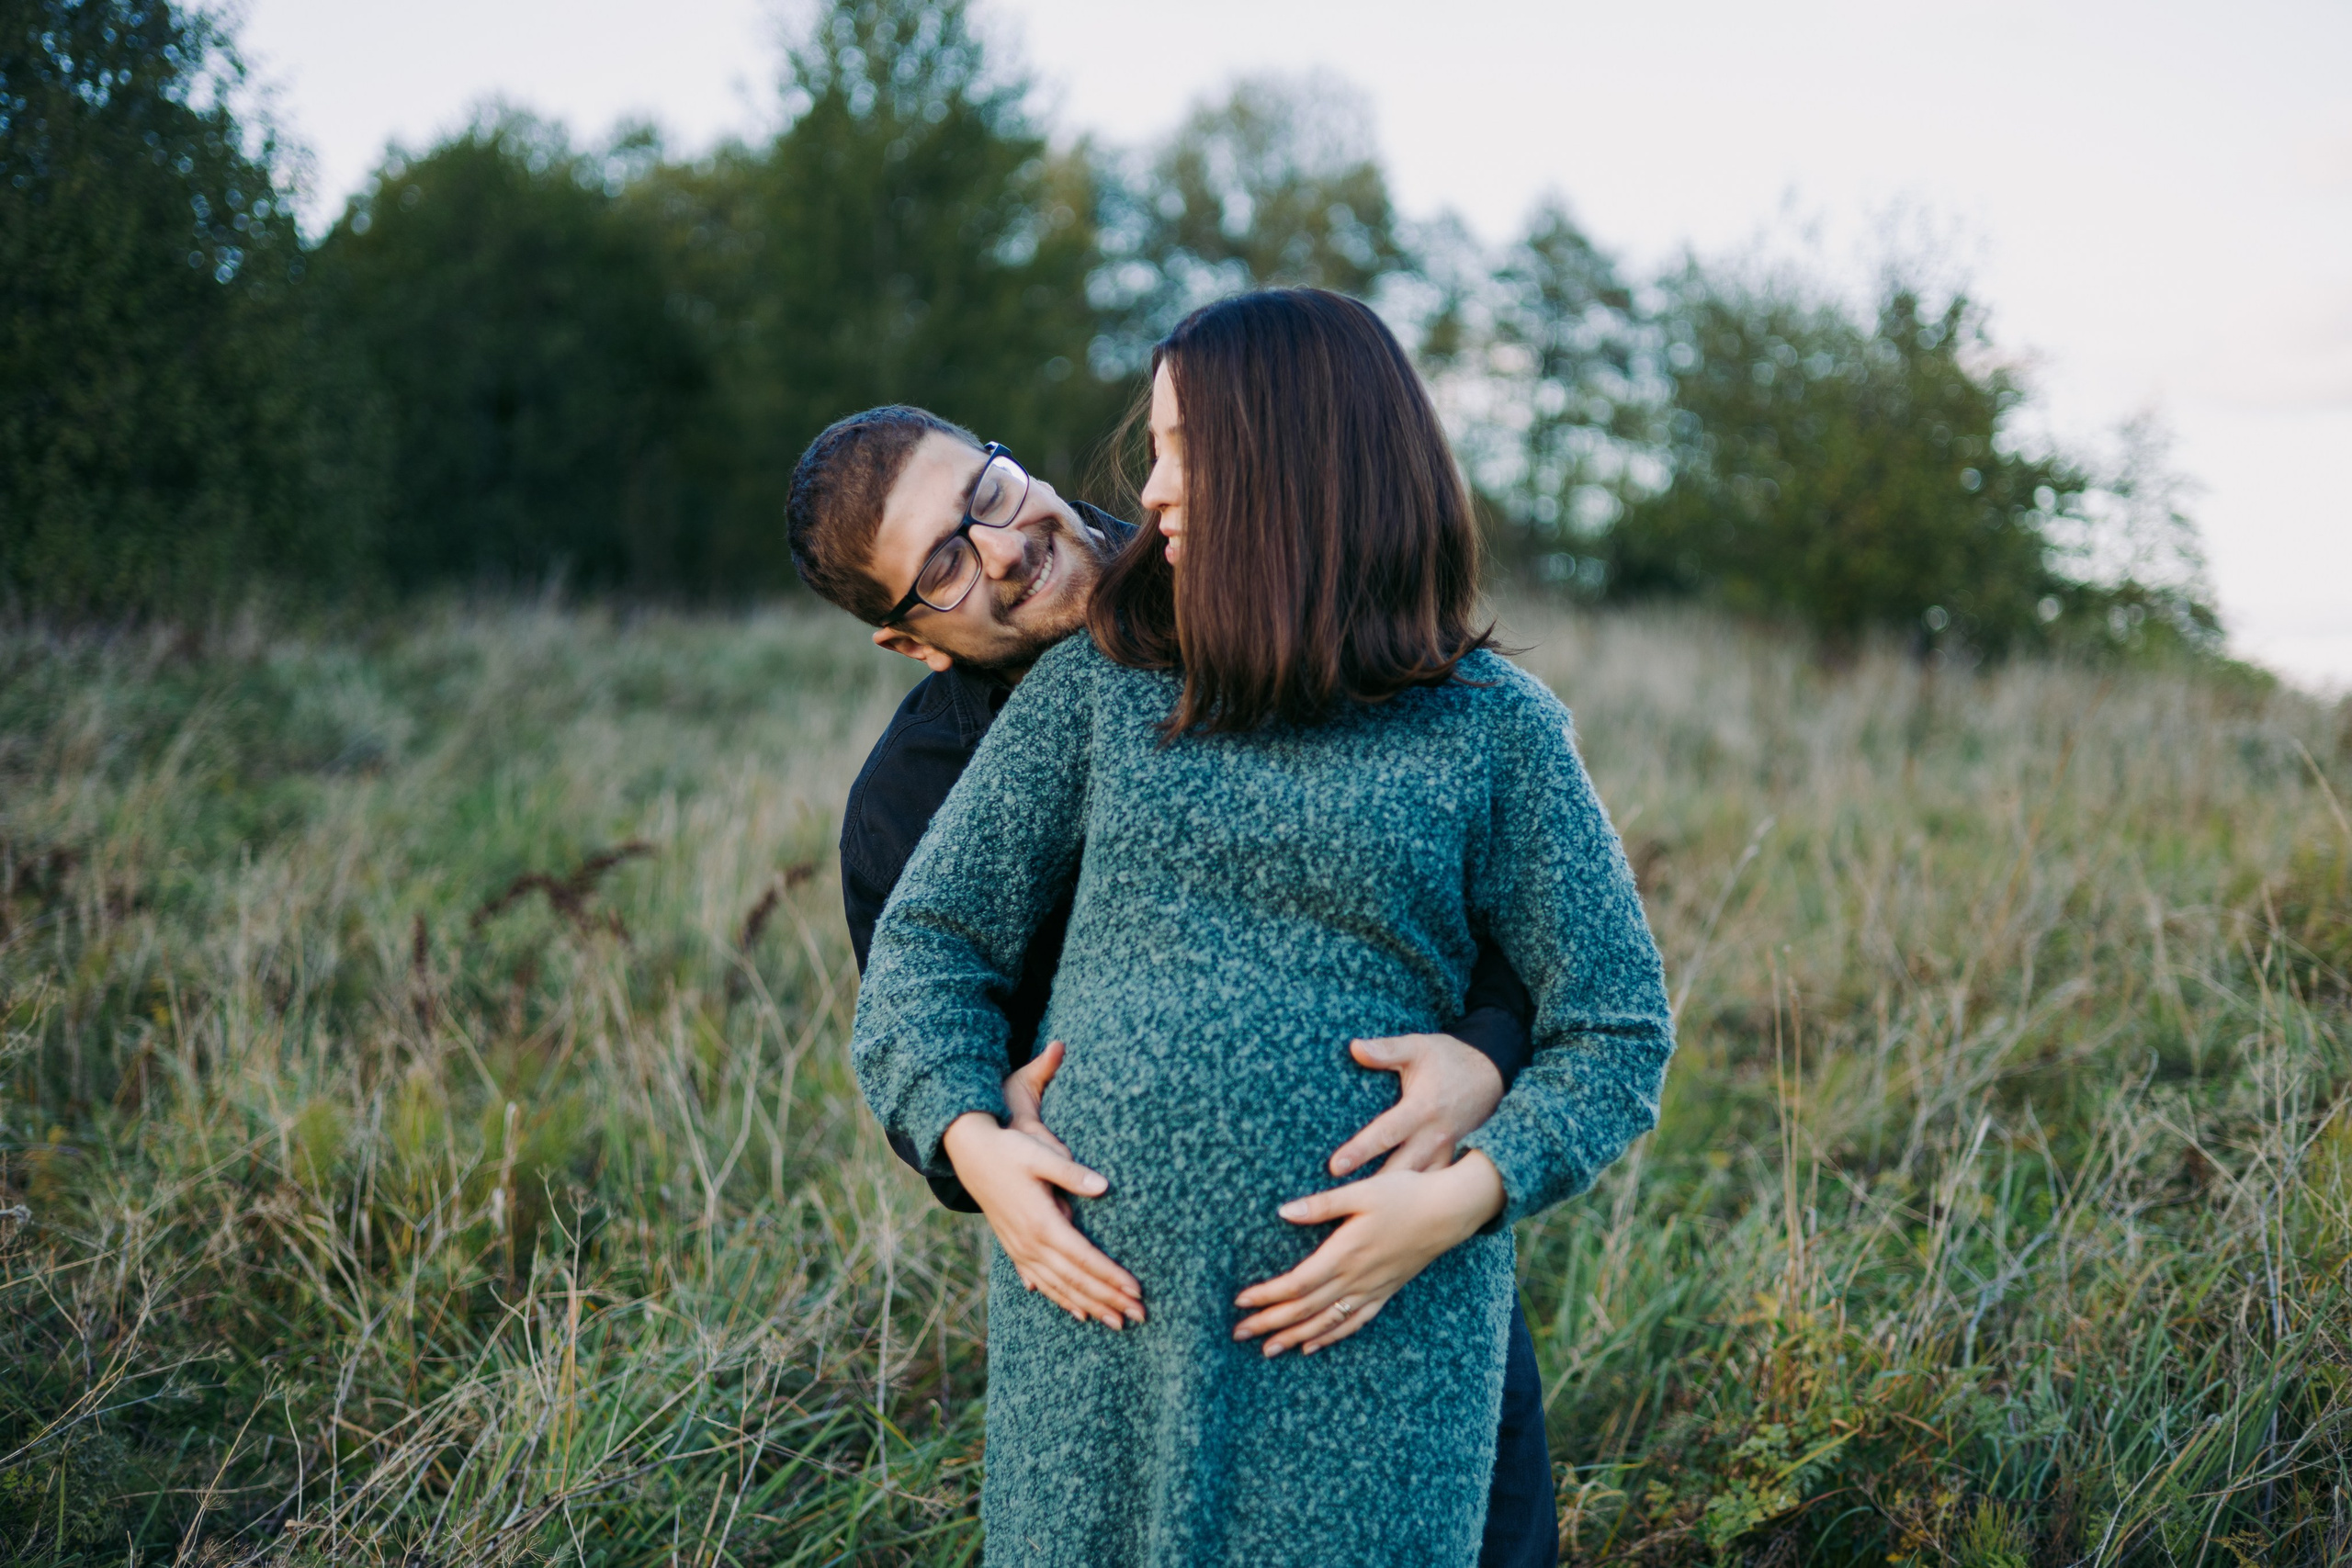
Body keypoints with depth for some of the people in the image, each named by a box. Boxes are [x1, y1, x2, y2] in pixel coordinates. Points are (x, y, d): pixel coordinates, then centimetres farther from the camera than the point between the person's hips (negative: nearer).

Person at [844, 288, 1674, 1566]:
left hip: (1371, 1333, -2)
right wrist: (969, 1138, -9)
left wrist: (1460, 1198, -12)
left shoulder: (1490, 726, 2)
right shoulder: (1099, 681, 7)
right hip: (1095, 1309, 2)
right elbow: (928, 936, 8)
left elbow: (1619, 1033, 3)